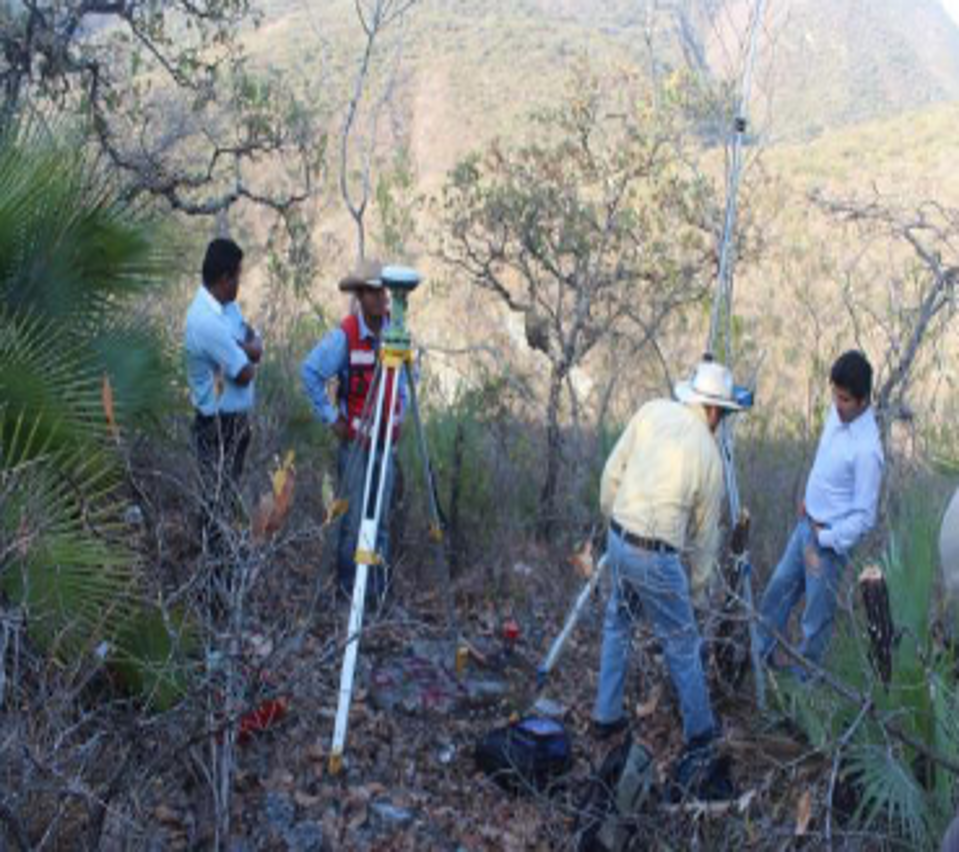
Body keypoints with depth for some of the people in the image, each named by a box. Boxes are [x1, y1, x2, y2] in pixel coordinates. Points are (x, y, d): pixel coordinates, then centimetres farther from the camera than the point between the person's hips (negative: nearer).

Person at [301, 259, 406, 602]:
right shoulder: (344, 336, -13)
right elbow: (310, 373, -9)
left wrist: (401, 412, 11)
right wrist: (330, 418, -9)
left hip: (387, 439, 4)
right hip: (355, 440, -4)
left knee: (381, 517, 10)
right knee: (354, 517, -1)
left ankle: (379, 587, 20)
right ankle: (349, 587, 13)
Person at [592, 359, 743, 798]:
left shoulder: (652, 412, -1)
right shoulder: (710, 455, -5)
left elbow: (612, 473, 0)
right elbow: (705, 533, 5)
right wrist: (696, 588, 18)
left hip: (619, 542, 4)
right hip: (657, 558, -4)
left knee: (617, 625, 26)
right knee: (682, 646, 11)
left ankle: (606, 716, 34)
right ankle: (701, 737, 26)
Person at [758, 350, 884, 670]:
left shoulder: (866, 449, -29)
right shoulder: (837, 413, -5)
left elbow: (864, 516, -24)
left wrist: (824, 541, -23)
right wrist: (808, 499, 12)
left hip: (831, 540, -8)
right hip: (807, 522, 8)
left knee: (817, 615, 9)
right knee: (779, 588, 22)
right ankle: (760, 653, 40)